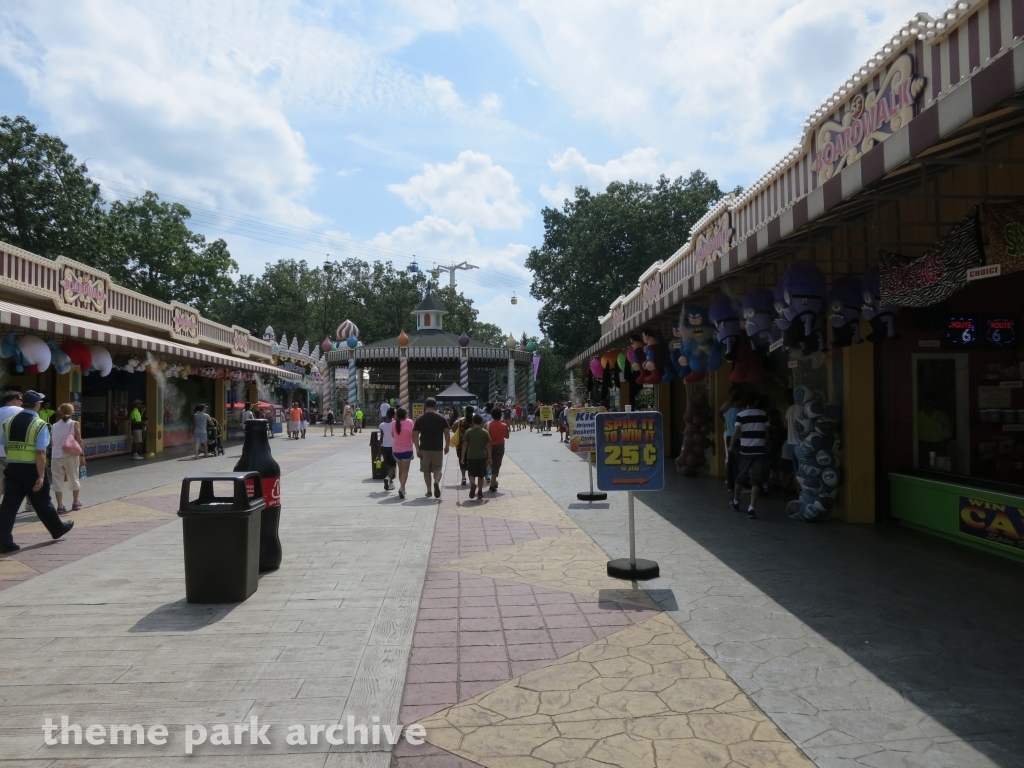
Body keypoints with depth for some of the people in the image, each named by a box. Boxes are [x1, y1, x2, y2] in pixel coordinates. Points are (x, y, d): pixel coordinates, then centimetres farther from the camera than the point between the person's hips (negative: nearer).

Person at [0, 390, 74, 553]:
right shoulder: (40, 425, -15)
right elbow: (40, 453, -19)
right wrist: (41, 476, -18)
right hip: (31, 469, -5)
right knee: (42, 502, 12)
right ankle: (58, 528, 32)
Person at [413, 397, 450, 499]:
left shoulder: (420, 419, 0)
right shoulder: (441, 418, 1)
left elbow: (415, 435, -3)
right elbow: (447, 433, 0)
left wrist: (417, 449, -1)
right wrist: (447, 446, 10)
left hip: (424, 448, 0)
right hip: (438, 448, 0)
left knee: (426, 470, 13)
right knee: (437, 468, 9)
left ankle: (429, 490, 15)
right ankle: (437, 482, -20)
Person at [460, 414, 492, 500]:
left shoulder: (469, 432, -3)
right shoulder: (485, 432, -1)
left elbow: (464, 445, -3)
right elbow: (488, 446, -1)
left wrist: (463, 456, 5)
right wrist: (489, 458, 6)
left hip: (471, 456, -1)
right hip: (482, 457, 1)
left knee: (471, 474, 8)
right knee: (481, 476, 11)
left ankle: (472, 484, -22)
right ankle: (480, 492, 11)